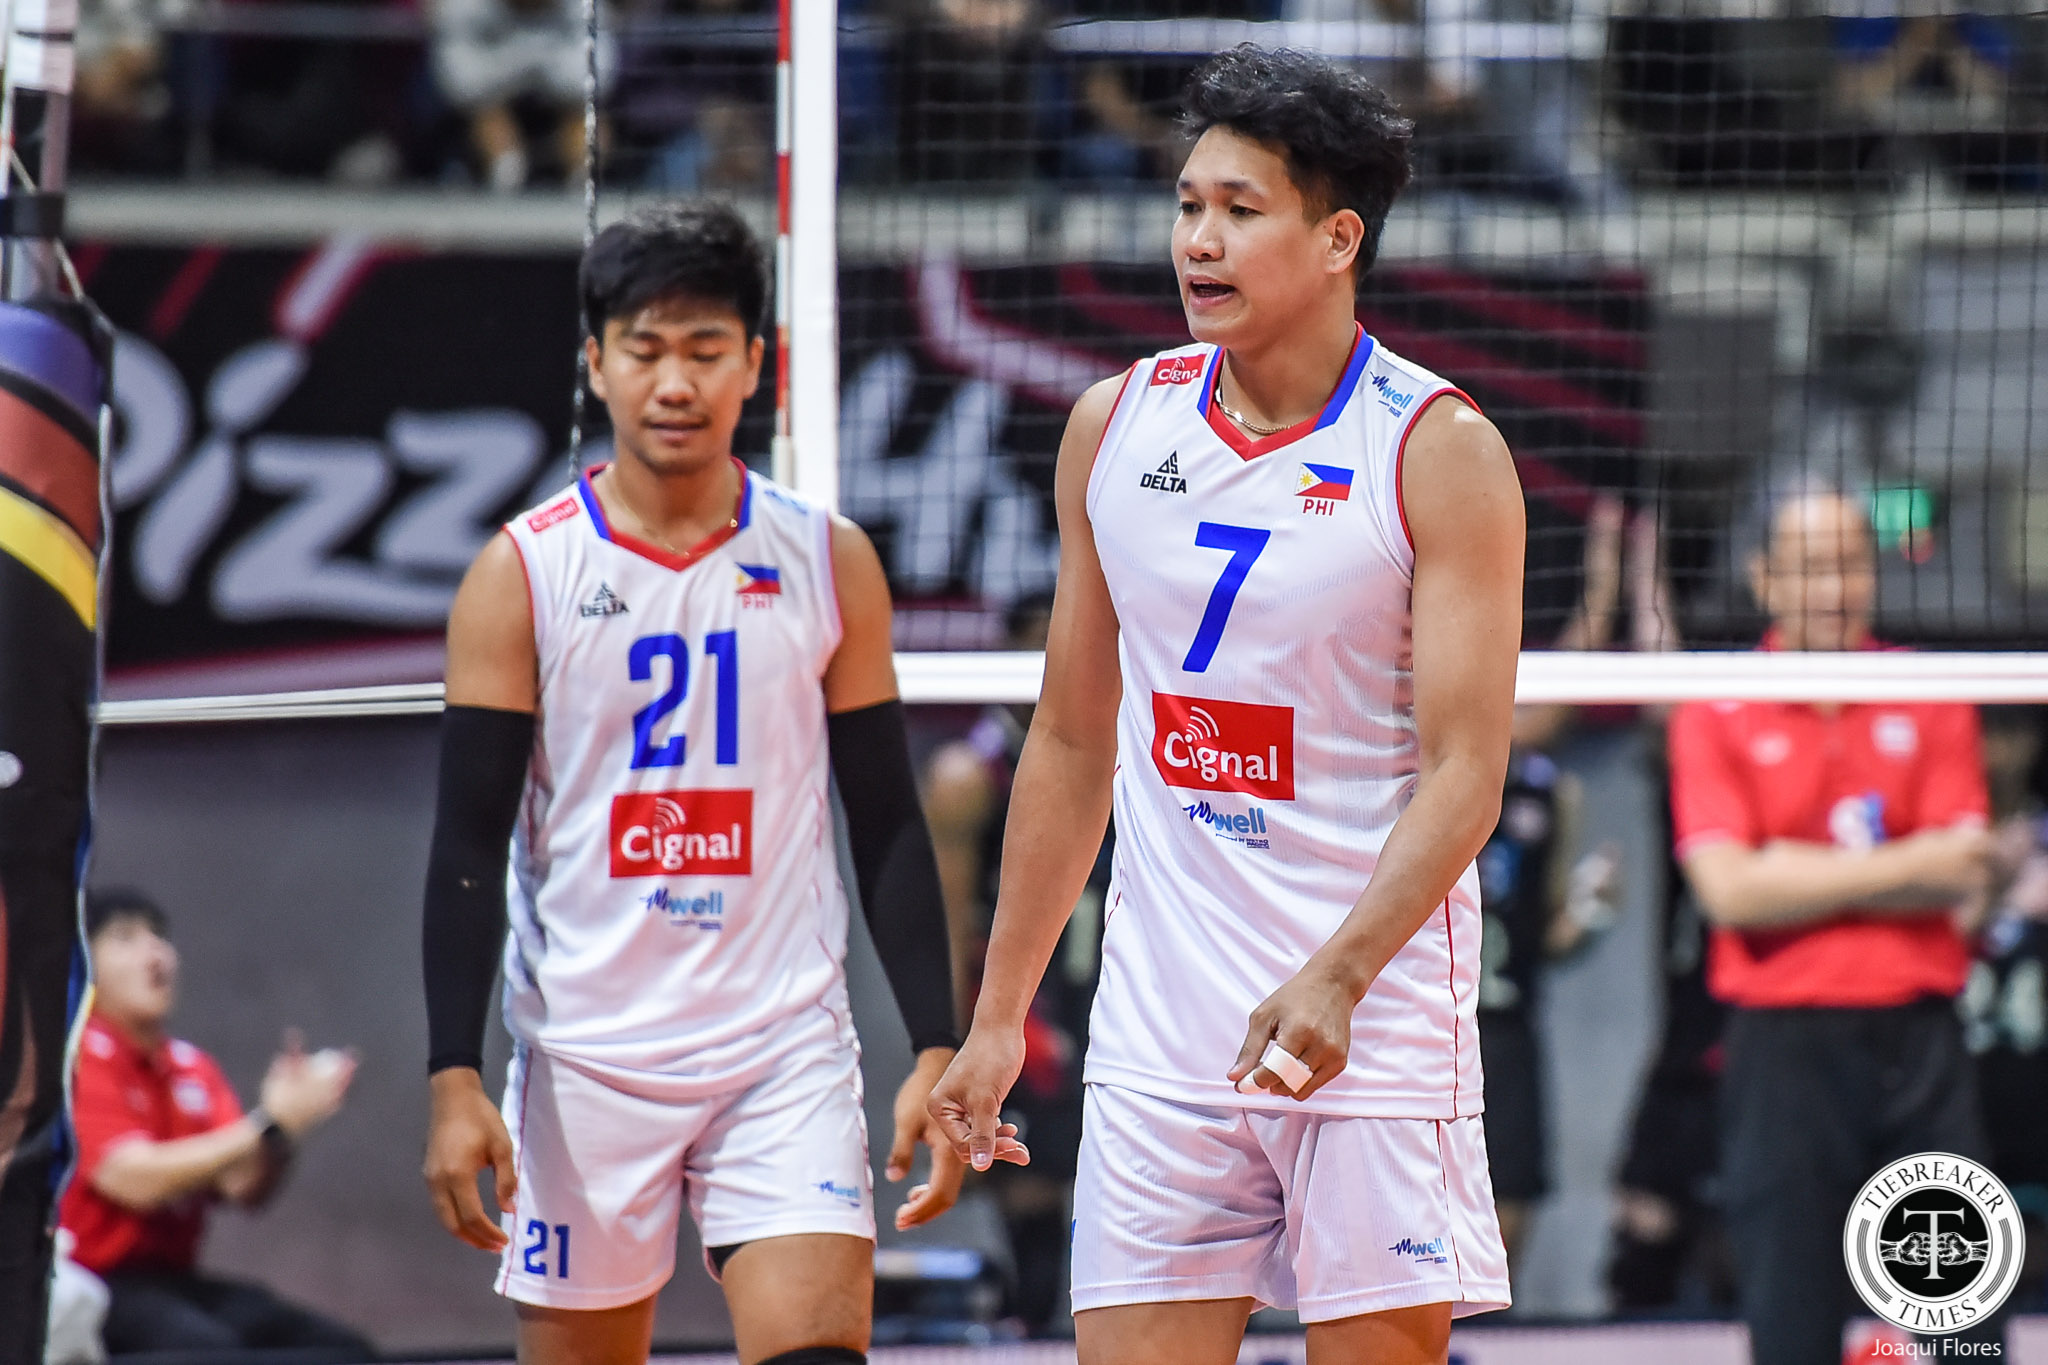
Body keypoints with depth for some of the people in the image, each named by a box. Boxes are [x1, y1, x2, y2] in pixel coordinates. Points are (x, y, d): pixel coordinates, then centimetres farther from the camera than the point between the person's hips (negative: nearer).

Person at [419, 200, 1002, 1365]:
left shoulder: (830, 563, 4)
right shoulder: (525, 573, -1)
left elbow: (889, 829, 7)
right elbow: (469, 845, -2)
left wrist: (937, 1051, 0)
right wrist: (455, 1081, -10)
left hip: (787, 1048, 0)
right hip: (586, 1050, 0)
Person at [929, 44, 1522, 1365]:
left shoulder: (1441, 451, -7)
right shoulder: (1117, 427, 8)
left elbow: (1465, 772, -13)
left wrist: (1335, 979, -27)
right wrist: (998, 1015, 14)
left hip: (1373, 1024, -4)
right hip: (1159, 1039, 4)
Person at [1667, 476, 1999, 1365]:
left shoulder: (1930, 698, 9)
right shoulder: (1715, 716, 3)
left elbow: (1961, 878, -2)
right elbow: (1729, 891, -10)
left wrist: (1802, 874, -8)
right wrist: (1905, 867, -8)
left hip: (1919, 1035, 2)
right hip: (1784, 1046, -2)